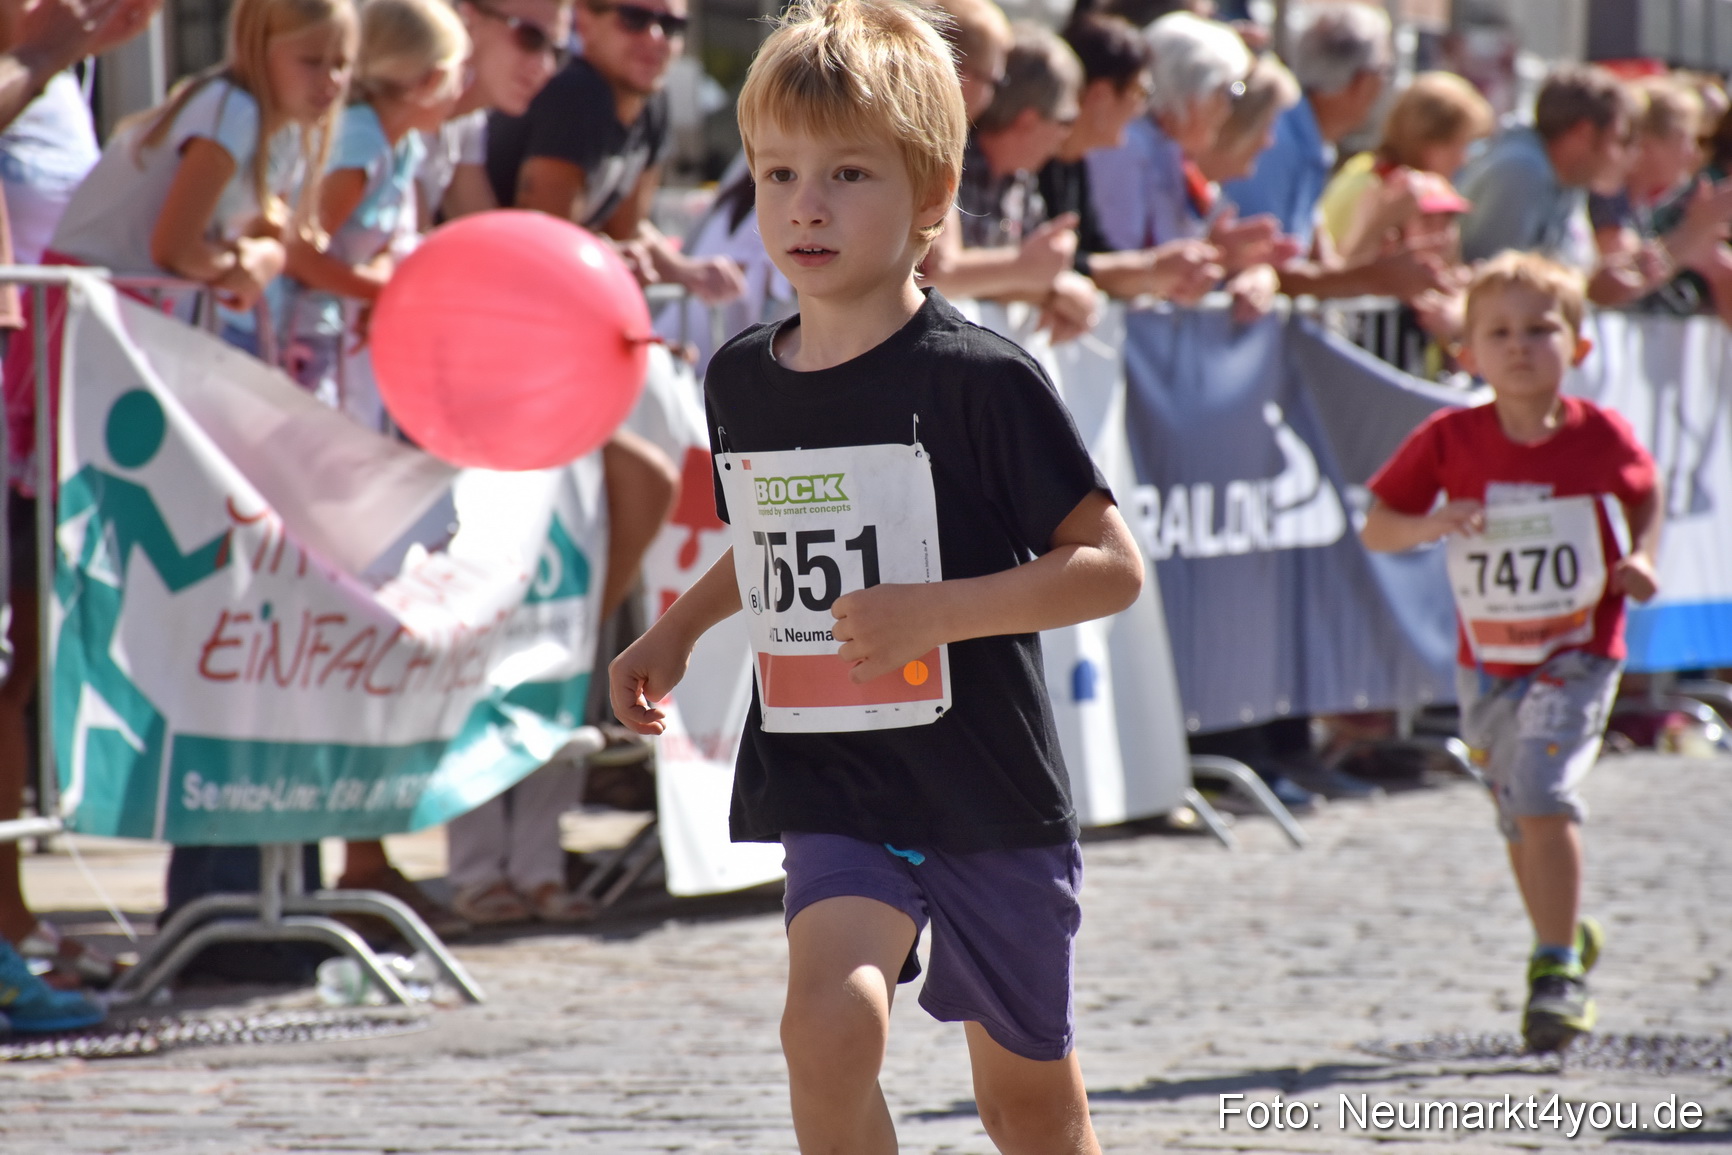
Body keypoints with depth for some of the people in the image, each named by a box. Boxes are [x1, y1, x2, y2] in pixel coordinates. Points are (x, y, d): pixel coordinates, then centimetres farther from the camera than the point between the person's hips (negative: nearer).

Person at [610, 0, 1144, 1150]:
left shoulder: (981, 377, -13)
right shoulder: (743, 379, 4)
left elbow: (1111, 567, -13)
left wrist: (932, 612, -23)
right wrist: (675, 633, 12)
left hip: (991, 789, -3)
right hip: (833, 790, 3)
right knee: (829, 1023, -24)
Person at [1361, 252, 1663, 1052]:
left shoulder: (1601, 437, -10)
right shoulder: (1449, 441, -9)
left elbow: (1645, 492, 11)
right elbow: (1375, 527, -3)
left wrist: (1642, 557, -5)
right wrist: (1427, 526, -22)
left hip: (1577, 654, -3)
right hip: (1487, 663, 3)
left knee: (1541, 791, -22)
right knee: (1521, 819, 15)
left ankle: (1558, 969, -14)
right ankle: (1568, 937, 39)